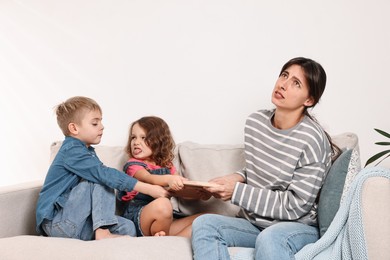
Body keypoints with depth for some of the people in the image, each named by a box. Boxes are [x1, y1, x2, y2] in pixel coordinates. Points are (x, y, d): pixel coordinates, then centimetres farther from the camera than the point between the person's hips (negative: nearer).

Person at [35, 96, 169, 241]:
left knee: (128, 228, -8)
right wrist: (149, 189, -26)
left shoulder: (87, 152, 17)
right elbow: (104, 174, -24)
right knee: (101, 181, -20)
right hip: (56, 222, -8)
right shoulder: (71, 151, -15)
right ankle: (102, 232, -23)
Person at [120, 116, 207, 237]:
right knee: (162, 204, -37)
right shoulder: (133, 165, 3)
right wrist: (168, 179, -40)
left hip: (166, 221, 6)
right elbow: (148, 178, -18)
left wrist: (200, 193, -8)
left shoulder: (167, 166, 22)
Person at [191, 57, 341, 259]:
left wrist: (237, 191, -17)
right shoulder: (255, 122, 4)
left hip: (299, 227, -6)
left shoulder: (312, 140, -16)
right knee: (204, 224, -21)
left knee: (269, 239, -39)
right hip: (254, 222, 6)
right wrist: (238, 178, -4)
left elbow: (295, 206, -16)